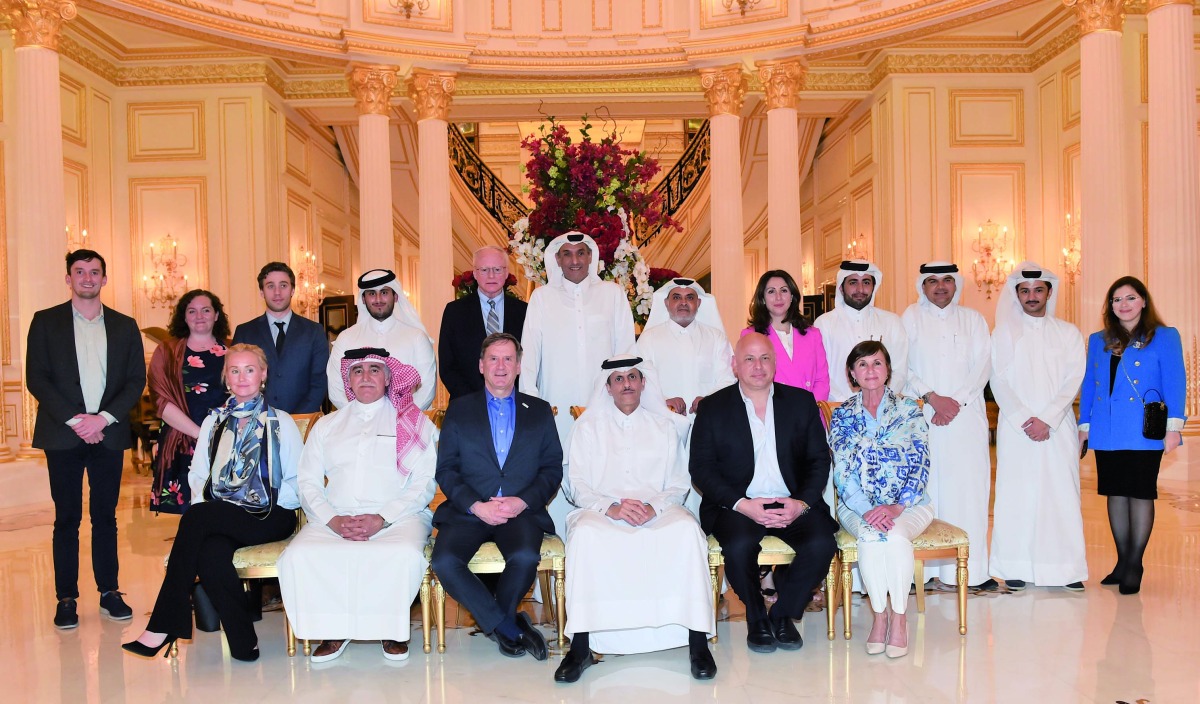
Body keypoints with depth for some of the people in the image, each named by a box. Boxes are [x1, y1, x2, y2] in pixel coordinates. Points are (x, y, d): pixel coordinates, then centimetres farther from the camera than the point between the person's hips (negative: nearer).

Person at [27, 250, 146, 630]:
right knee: (67, 518, 3)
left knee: (105, 516, 7)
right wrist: (74, 420, -11)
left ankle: (109, 591, 15)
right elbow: (36, 379, -2)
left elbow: (136, 381, 4)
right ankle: (66, 598, 11)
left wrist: (104, 418, -9)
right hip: (62, 435, -1)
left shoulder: (124, 326, 9)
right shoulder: (45, 321, 5)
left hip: (108, 434, 1)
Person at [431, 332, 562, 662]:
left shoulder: (539, 411, 14)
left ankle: (493, 619, 1)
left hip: (521, 511, 0)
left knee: (525, 557, -31)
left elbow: (552, 469, 8)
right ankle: (508, 626, -8)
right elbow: (445, 469, 5)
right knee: (445, 562, -27)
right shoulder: (459, 409, 12)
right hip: (468, 510, 1)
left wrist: (522, 502, -10)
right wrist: (477, 506, -10)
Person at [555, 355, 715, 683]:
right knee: (584, 533, -35)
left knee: (687, 530, -33)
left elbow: (679, 484, 9)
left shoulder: (665, 426, 18)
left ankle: (698, 642, -27)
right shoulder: (588, 426, 14)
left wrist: (653, 507, -13)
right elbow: (577, 485, 5)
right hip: (602, 511, 0)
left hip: (658, 511, 1)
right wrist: (611, 507, -14)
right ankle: (580, 647, -30)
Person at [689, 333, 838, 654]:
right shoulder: (712, 408, 4)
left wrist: (803, 502, -11)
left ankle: (783, 614, 1)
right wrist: (742, 504, -16)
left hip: (793, 503, 2)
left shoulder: (802, 401, 11)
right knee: (739, 546, -32)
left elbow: (819, 459, 8)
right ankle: (756, 618, -1)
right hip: (737, 504, -2)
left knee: (822, 543, -25)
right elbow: (701, 469, -2)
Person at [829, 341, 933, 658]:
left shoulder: (909, 409, 4)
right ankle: (879, 614, -14)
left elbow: (920, 465, -3)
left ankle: (899, 616, -15)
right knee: (871, 536, -32)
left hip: (908, 505, 0)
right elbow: (841, 471, -2)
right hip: (857, 507, 0)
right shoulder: (842, 414, 6)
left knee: (895, 536, -32)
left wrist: (896, 507, -17)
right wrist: (868, 509, -18)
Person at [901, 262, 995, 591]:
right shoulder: (911, 317, 8)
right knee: (923, 491, -5)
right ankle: (921, 569, -1)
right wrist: (932, 397, -10)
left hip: (966, 415, 2)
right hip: (922, 417, -2)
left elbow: (983, 364, 5)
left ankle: (972, 569, 3)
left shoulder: (972, 319, 15)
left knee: (969, 488, -2)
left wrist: (957, 401, -7)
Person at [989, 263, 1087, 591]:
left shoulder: (1068, 333, 10)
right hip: (1015, 427, 0)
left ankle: (1067, 568, 6)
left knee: (1061, 493, -2)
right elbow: (999, 382, 2)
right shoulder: (1003, 333, 9)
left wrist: (1047, 420, -11)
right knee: (1016, 494, -2)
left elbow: (1073, 381, 1)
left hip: (1058, 426, 0)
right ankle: (1017, 568, 3)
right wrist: (1024, 420, -10)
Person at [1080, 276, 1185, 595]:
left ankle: (1134, 565, 8)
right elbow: (1089, 385, 14)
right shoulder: (1097, 340, 14)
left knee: (1140, 494, -1)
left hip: (1144, 432, -4)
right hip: (1106, 433, 4)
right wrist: (1084, 425, 11)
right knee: (1116, 494, 8)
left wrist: (1173, 425, -13)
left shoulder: (1164, 337, 2)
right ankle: (1122, 562, 19)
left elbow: (1174, 382, -5)